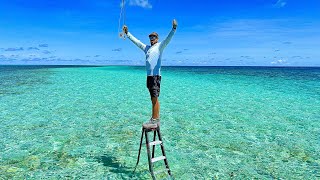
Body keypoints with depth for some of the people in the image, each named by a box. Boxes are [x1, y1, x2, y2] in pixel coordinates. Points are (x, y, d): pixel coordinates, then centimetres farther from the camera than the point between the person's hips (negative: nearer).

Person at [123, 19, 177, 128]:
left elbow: (168, 39, -12)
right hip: (149, 76, 7)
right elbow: (136, 41, 29)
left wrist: (174, 29, -27)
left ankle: (154, 121, -6)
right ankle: (156, 119, 19)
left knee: (155, 99, -9)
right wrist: (127, 33, 32)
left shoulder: (160, 46, 3)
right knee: (153, 99, 11)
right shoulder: (147, 48, 21)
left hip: (156, 76, -7)